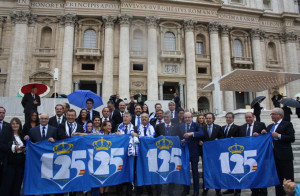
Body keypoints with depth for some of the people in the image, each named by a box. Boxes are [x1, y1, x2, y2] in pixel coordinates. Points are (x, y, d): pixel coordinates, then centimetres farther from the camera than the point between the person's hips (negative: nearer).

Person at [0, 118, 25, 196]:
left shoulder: (22, 135, 14)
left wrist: (25, 149, -3)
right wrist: (14, 148, -18)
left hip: (20, 164, 4)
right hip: (9, 163, -4)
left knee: (17, 185, 9)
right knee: (6, 184, 1)